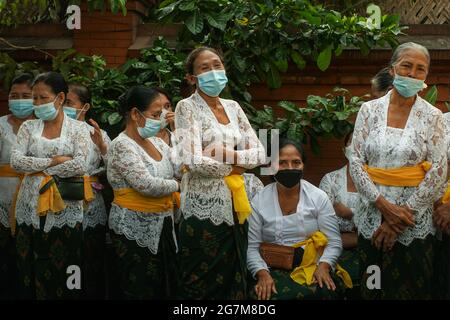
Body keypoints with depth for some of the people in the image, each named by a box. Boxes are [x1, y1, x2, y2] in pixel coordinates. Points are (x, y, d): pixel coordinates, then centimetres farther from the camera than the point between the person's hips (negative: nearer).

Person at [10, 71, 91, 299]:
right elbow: (15, 161, -5)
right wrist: (55, 160, -10)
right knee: (31, 270, 5)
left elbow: (80, 166, -12)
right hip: (31, 208, 2)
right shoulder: (28, 127, 8)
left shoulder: (77, 129, 1)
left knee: (61, 272, 0)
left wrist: (40, 170, -8)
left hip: (65, 210, -2)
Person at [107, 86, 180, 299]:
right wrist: (177, 185, -6)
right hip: (135, 229, -7)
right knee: (141, 291, -1)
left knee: (167, 286, 10)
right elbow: (147, 185, -22)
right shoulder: (122, 145, -14)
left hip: (162, 226, 8)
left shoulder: (156, 142, 10)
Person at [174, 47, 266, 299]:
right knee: (202, 285, 4)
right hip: (204, 207, -6)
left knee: (234, 278, 12)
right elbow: (193, 162, -19)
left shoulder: (233, 107, 11)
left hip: (235, 204, 6)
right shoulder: (187, 107, -7)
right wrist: (233, 167, -7)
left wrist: (229, 155, -11)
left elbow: (260, 153, 6)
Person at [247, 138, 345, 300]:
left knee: (321, 292, -32)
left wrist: (323, 266, -16)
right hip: (274, 272, -1)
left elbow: (334, 242, 2)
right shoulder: (259, 201, 4)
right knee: (267, 294, -33)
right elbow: (252, 247, 2)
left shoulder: (319, 197, 4)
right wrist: (262, 273, -16)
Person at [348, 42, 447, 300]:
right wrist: (384, 205, -12)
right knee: (372, 289, 10)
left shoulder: (432, 117, -2)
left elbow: (438, 172, -7)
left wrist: (401, 215, -11)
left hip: (415, 222, -1)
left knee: (413, 288, 7)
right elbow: (355, 161, -2)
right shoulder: (370, 110, 2)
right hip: (372, 216, 2)